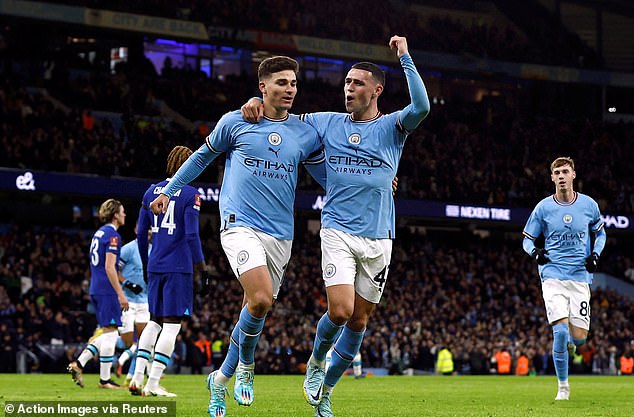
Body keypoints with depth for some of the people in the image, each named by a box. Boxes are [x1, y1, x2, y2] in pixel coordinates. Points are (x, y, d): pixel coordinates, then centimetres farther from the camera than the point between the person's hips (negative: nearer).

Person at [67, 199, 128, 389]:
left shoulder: (99, 233, 17)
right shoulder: (112, 235, -12)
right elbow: (109, 267, -18)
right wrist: (120, 294, -18)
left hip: (96, 290, 9)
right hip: (107, 290, -9)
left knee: (106, 333, 14)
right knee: (110, 333, -4)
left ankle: (79, 364, 7)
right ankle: (105, 379, -2)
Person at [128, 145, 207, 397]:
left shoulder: (150, 192, 12)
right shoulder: (190, 195, -6)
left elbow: (141, 234, 14)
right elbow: (191, 234, -13)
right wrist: (200, 263, -3)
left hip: (155, 266, 6)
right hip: (179, 268, -6)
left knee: (154, 322, 16)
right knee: (172, 325, -2)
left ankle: (137, 378, 8)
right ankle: (153, 384, -6)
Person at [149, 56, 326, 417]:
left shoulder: (306, 133, 8)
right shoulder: (235, 122, 2)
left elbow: (330, 178, 17)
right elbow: (203, 156, 16)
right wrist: (169, 190, 20)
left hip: (281, 234, 4)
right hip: (240, 225, -4)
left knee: (257, 309, 7)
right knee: (261, 300, -24)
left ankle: (222, 378, 27)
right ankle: (246, 367, 2)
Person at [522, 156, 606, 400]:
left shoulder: (589, 205, 3)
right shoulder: (543, 208, 0)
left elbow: (600, 233, 20)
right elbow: (527, 239, 9)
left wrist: (595, 254, 1)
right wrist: (534, 252, -13)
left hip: (580, 277, 1)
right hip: (553, 276, -1)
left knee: (579, 337, -5)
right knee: (560, 330, -16)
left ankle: (567, 343, 35)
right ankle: (563, 386, -1)